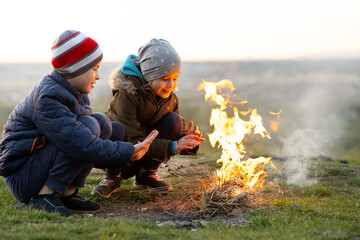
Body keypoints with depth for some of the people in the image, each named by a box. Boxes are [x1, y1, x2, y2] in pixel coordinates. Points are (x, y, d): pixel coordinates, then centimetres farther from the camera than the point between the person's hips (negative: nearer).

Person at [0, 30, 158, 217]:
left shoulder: (75, 93, 7)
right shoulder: (47, 98, -24)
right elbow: (82, 145, -31)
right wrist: (130, 153, -25)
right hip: (22, 178, -9)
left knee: (103, 123, -2)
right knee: (89, 125, -25)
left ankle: (67, 193, -3)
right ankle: (44, 196, -19)